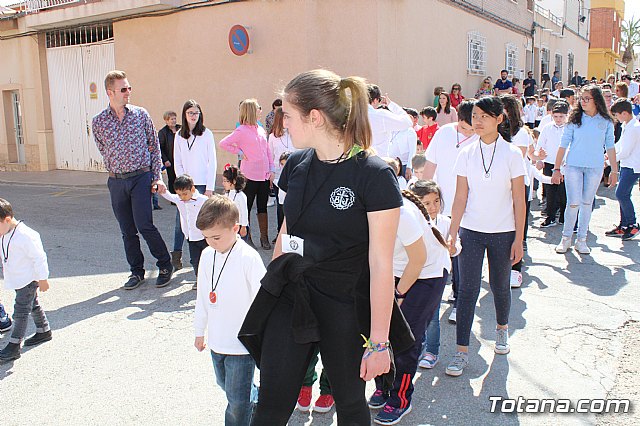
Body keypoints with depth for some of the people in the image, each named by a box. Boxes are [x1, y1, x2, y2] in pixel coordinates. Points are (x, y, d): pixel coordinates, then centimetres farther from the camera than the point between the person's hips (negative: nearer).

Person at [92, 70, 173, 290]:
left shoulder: (141, 114, 1)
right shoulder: (98, 122, 2)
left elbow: (154, 146, 4)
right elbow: (104, 152, 14)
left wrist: (157, 177, -1)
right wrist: (117, 172, 10)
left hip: (141, 177, -2)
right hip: (116, 181, 3)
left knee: (144, 225, -10)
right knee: (127, 230, 9)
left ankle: (165, 265, 9)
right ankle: (136, 271, 23)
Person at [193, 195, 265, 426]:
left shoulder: (249, 258, -20)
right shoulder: (207, 255, 0)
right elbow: (202, 296, 11)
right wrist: (200, 331, 17)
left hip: (242, 342, -7)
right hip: (216, 340, 8)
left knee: (237, 400, 0)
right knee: (224, 384, 25)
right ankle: (256, 400, 48)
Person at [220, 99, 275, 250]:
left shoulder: (260, 129, 11)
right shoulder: (241, 131, -7)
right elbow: (223, 143, -10)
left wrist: (272, 169, 7)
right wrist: (240, 153, -8)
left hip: (264, 175, 6)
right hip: (250, 175, -5)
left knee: (263, 207, 11)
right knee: (247, 207, 4)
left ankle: (264, 238, 19)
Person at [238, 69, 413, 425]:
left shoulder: (374, 175, -17)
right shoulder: (297, 165, 3)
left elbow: (381, 264, -16)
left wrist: (379, 341, -14)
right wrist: (272, 284, 19)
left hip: (346, 306, -5)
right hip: (290, 299, 5)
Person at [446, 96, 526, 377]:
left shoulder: (512, 154, -5)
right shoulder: (466, 154, 0)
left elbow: (519, 201, -3)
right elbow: (460, 198, -1)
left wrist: (518, 239, -6)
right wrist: (452, 233, -7)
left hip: (503, 233, -1)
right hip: (471, 232, 1)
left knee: (500, 286, 13)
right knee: (467, 289, -4)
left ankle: (502, 328, 42)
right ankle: (462, 351, 2)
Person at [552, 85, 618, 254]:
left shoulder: (606, 121, 3)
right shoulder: (575, 119, 0)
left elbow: (610, 147, 8)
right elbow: (563, 144, -1)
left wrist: (614, 170, 7)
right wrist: (556, 168, -4)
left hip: (595, 168, 1)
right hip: (573, 166, -1)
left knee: (587, 203, 8)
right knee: (573, 203, -5)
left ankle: (581, 240, 18)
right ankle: (566, 238, 11)